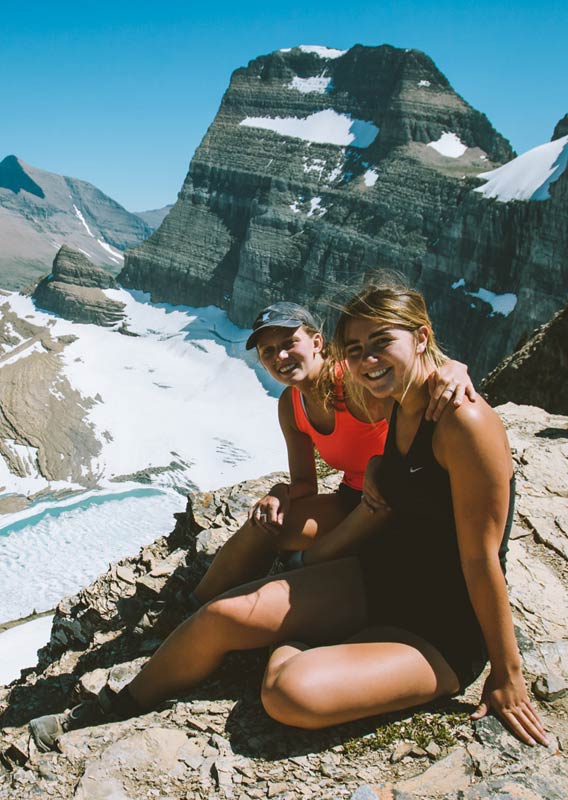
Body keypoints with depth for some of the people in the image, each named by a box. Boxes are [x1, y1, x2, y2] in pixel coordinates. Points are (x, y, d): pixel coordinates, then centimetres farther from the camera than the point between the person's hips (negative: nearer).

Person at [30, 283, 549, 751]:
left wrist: (507, 676, -12)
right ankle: (113, 711, 18)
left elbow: (481, 558, -21)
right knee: (222, 615, -3)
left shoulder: (465, 422, -25)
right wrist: (374, 498, -4)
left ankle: (302, 651, 7)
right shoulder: (398, 411, 2)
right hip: (378, 578, 7)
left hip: (443, 632, -7)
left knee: (292, 693, -29)